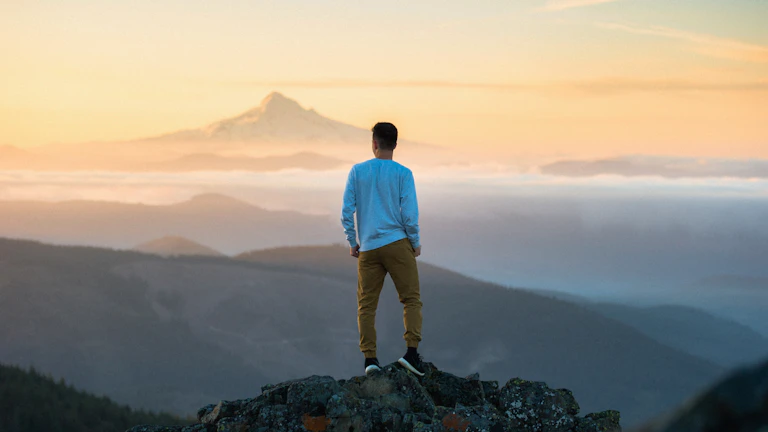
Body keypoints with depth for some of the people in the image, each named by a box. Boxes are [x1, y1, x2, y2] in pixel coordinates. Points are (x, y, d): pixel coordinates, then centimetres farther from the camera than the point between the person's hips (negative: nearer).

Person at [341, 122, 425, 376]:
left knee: (366, 305, 6)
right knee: (411, 299, 2)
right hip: (397, 243, -2)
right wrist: (415, 243, 7)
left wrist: (352, 243, 12)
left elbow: (347, 211, 2)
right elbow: (409, 213, -6)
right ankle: (412, 351, -11)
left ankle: (369, 358, -1)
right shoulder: (403, 174, -2)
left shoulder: (357, 172, 5)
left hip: (368, 248, 2)